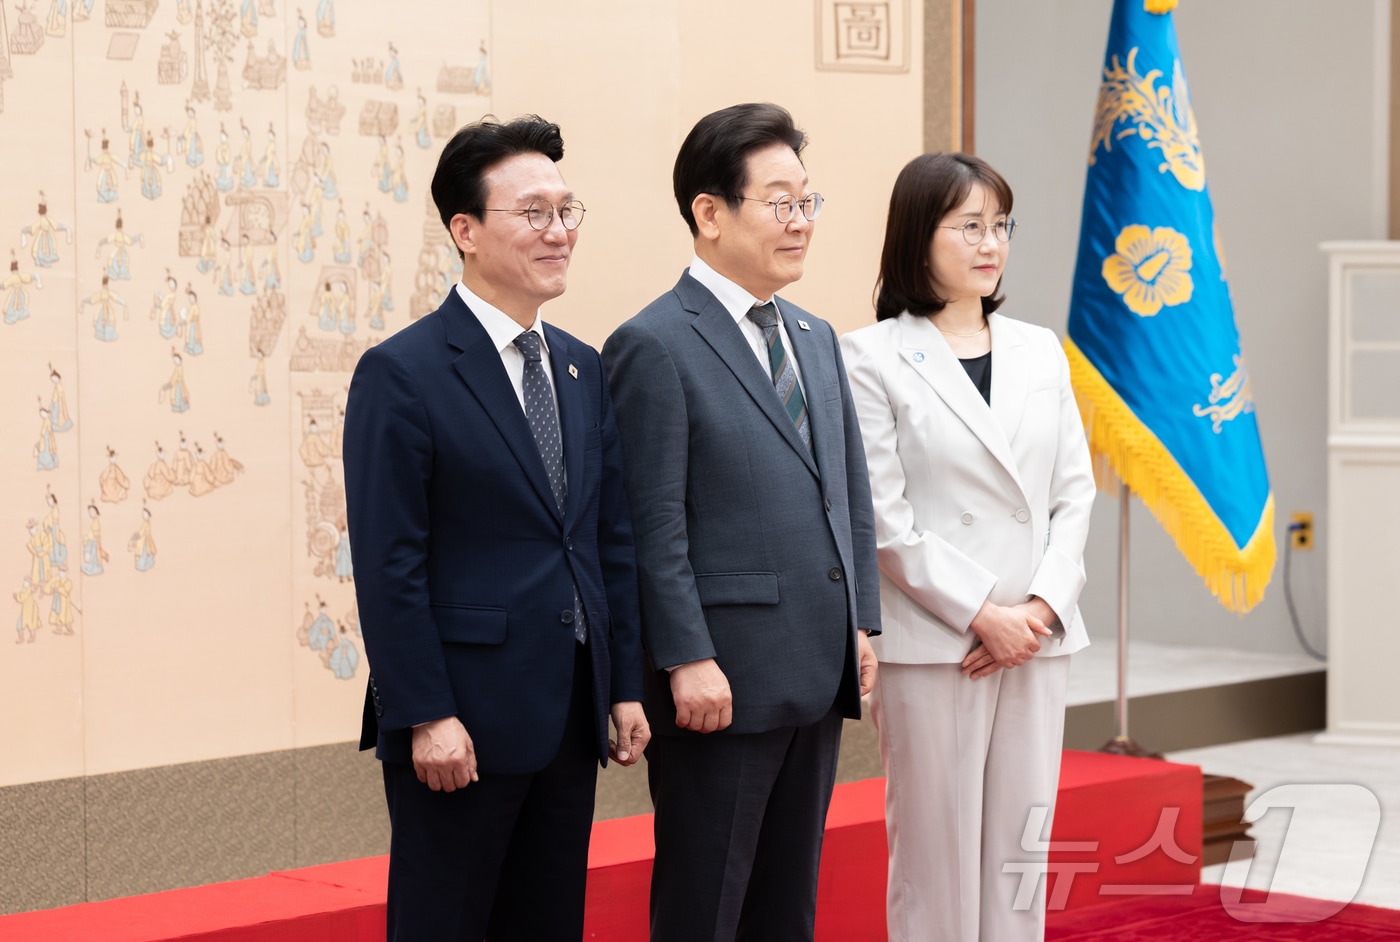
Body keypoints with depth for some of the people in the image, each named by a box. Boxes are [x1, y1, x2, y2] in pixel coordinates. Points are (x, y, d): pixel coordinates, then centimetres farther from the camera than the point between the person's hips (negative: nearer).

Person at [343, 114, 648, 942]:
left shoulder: (584, 369, 12)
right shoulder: (402, 373, -10)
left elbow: (613, 539, 14)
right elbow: (389, 563, -13)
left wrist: (626, 686, 9)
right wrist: (426, 716, -17)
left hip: (571, 717, 7)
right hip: (462, 721, -7)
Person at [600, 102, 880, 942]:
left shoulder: (816, 338, 15)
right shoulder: (655, 346, -9)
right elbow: (655, 524, -14)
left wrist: (861, 624, 11)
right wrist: (687, 661, -17)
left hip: (819, 674, 7)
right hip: (721, 681, -7)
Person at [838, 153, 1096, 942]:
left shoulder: (1040, 350, 11)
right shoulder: (873, 359, -5)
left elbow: (1074, 492, 9)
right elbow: (882, 517, -10)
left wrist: (1043, 606, -6)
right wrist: (983, 615, -13)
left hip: (1038, 640, 5)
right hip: (932, 647, -5)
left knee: (1020, 846, 8)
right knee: (936, 851, 1)